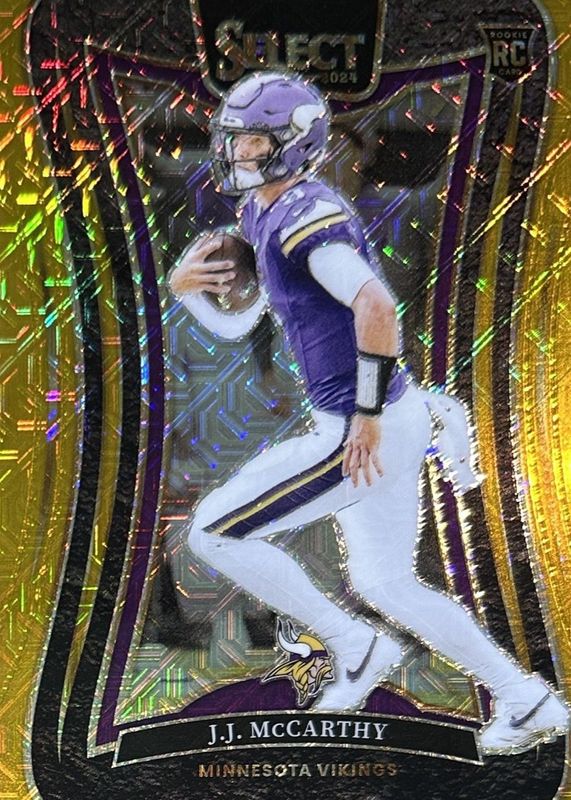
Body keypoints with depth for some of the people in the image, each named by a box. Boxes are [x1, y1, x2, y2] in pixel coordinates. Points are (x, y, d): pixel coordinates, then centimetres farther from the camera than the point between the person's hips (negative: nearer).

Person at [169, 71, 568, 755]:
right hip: (393, 424, 10)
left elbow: (377, 308, -30)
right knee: (386, 587, 20)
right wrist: (185, 282, 2)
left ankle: (353, 647, 10)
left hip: (361, 431, -10)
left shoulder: (305, 216, -18)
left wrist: (368, 419, -24)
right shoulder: (260, 211, 13)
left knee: (212, 533, 0)